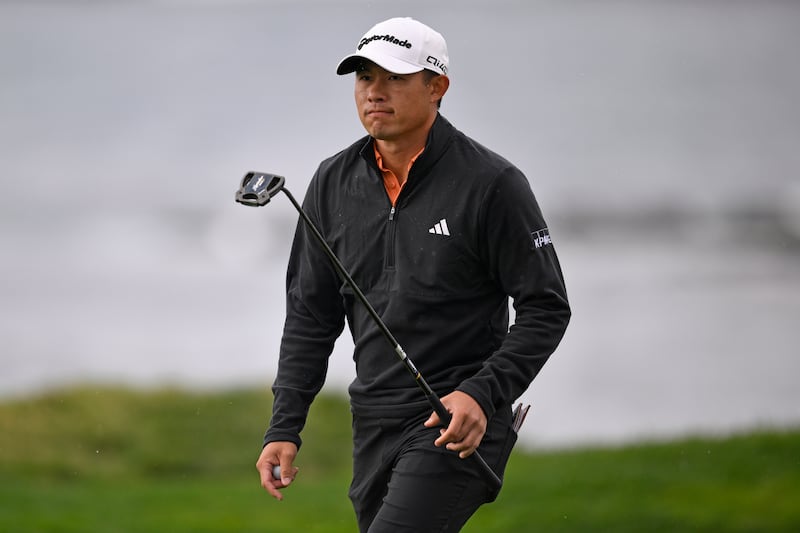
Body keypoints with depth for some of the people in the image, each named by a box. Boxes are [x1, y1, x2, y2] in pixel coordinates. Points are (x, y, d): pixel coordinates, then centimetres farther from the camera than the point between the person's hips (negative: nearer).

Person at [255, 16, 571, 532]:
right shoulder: (334, 182, 7)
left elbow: (546, 309, -7)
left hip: (458, 426, -6)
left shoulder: (492, 184, -9)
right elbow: (310, 316, 12)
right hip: (374, 423, 6)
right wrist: (285, 428, 5)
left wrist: (483, 394, -19)